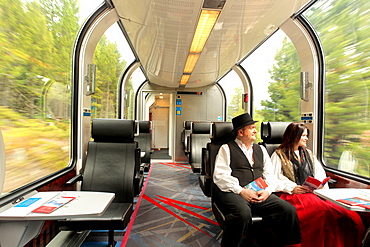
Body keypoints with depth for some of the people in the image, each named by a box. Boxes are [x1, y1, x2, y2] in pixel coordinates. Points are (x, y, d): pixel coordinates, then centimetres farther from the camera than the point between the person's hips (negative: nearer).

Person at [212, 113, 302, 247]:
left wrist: (267, 190, -5)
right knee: (243, 213, -33)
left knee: (289, 210, -16)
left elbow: (269, 174, 16)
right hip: (232, 193, -4)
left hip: (259, 194, 5)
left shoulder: (261, 149, 21)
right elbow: (220, 176, -7)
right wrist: (241, 191, -16)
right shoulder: (227, 149, 4)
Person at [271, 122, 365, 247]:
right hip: (293, 195, -5)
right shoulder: (279, 154, 6)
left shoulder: (308, 153, 27)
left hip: (314, 193, 6)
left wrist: (321, 185, -2)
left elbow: (319, 172, 19)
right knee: (323, 212, -32)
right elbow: (275, 179, -3)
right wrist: (292, 188, -16)